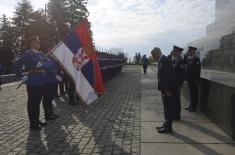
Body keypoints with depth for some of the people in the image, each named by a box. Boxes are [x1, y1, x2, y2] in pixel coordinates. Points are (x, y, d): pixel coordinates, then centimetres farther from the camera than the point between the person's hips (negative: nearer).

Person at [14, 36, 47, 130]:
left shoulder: (40, 54, 10)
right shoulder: (28, 54, -10)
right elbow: (16, 65, -13)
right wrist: (22, 77, -11)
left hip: (40, 80, 7)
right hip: (32, 81, -7)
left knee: (38, 101, 15)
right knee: (32, 102, 2)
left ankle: (37, 120, 27)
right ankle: (32, 123, 12)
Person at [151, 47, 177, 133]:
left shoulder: (165, 60, -18)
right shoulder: (161, 60, 12)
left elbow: (169, 75, -23)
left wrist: (168, 90, -22)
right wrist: (161, 88, 16)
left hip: (168, 89, -10)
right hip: (164, 89, 10)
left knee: (168, 108, 0)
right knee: (166, 108, 17)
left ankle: (168, 127, 10)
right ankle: (166, 125, 28)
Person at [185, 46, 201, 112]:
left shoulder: (196, 59, -13)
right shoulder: (188, 59, 13)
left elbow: (198, 70, -18)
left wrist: (196, 79, -20)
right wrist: (187, 78, 14)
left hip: (194, 79, -8)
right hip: (189, 79, 8)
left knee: (194, 93, -1)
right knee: (191, 92, 15)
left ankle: (194, 107, 6)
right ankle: (191, 105, 25)